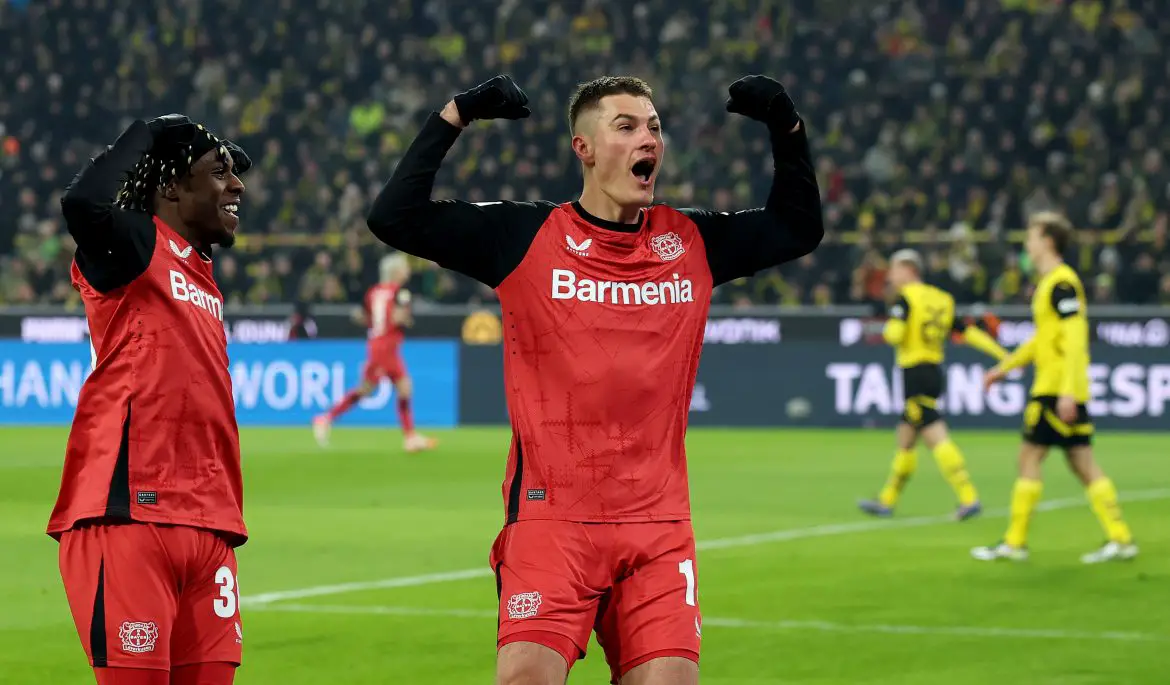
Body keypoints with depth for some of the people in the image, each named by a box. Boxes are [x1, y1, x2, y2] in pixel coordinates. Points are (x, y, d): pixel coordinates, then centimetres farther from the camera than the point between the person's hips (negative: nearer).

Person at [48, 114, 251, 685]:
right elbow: (83, 203, -20)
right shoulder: (135, 245, -2)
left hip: (207, 528, 8)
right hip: (130, 511, -8)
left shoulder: (205, 279, 24)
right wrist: (147, 133, -9)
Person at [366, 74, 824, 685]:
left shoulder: (694, 242, 11)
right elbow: (396, 218, -4)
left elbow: (798, 227, 24)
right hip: (549, 516, -3)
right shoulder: (524, 237, 1)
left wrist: (786, 127, 11)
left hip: (659, 528, 3)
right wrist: (454, 117, -8)